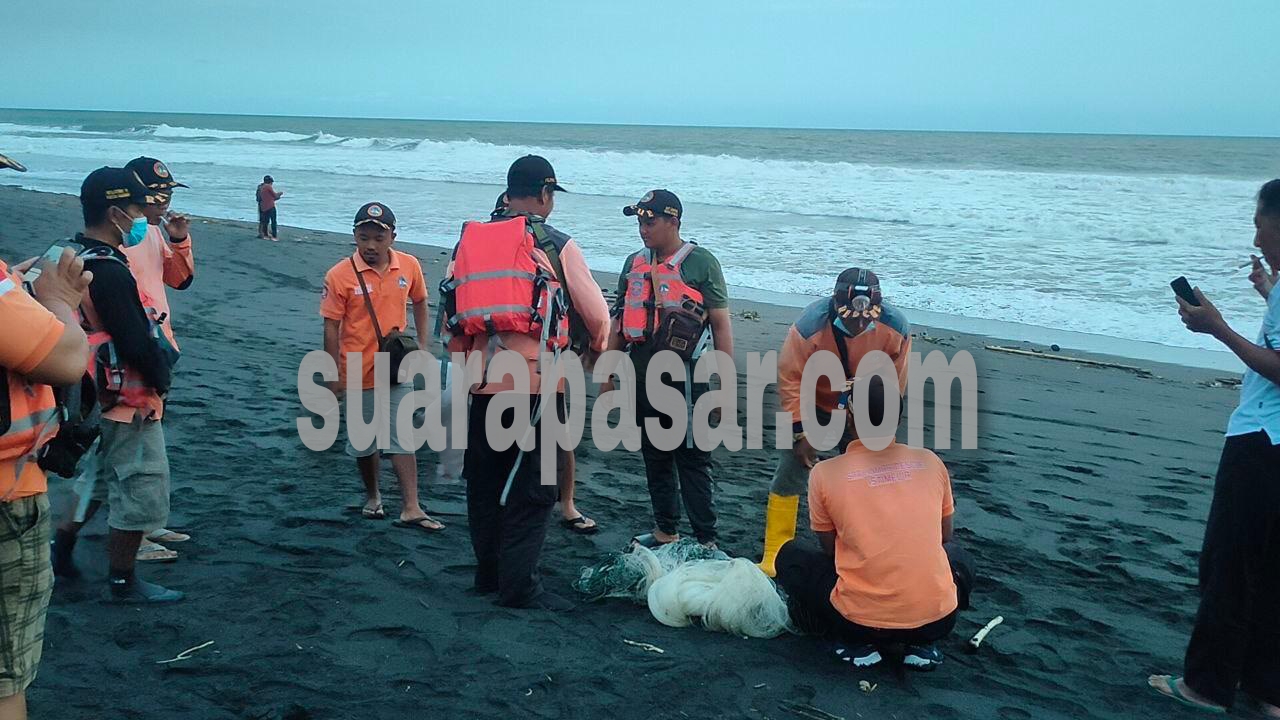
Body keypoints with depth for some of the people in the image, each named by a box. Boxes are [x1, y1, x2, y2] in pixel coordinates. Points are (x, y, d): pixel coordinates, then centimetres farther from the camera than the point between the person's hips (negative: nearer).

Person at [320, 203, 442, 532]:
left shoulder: (409, 266, -5)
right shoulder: (340, 275, -13)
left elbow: (420, 303, 13)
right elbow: (331, 327, -9)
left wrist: (421, 345, 8)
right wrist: (335, 375, -8)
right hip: (359, 373, -1)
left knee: (403, 439, -2)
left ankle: (410, 508, -1)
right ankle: (373, 496, 35)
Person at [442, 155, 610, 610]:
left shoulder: (468, 241, 9)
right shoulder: (555, 245, -4)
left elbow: (450, 315, 12)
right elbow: (596, 313, 2)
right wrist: (597, 348, 24)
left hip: (483, 381, 5)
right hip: (535, 382, -5)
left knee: (485, 482, 17)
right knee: (531, 489, 2)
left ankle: (488, 573, 28)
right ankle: (518, 586, 3)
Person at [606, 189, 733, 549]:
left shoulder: (702, 263, -3)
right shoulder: (635, 263, 13)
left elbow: (720, 324, -5)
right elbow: (619, 323, 19)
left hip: (685, 376, -6)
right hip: (643, 375, 6)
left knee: (692, 460, -4)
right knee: (654, 457, 13)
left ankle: (707, 541, 2)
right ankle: (665, 531, 25)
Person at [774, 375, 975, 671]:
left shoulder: (825, 473, -4)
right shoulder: (930, 462, 4)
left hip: (859, 621, -2)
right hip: (936, 619, 2)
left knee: (791, 556, 23)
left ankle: (856, 644, 9)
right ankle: (922, 643, 14)